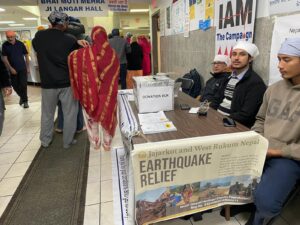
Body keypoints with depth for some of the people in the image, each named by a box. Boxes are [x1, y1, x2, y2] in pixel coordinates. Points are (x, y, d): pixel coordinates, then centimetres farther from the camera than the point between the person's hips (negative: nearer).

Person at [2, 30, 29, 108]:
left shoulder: (20, 44, -3)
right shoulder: (5, 45, -2)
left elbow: (26, 55, 4)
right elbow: (4, 58, -3)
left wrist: (27, 67, 2)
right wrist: (11, 68, -12)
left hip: (22, 68, -2)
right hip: (12, 69, 2)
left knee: (23, 85, -4)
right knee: (15, 85, 8)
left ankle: (25, 101, 6)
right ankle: (22, 96, 33)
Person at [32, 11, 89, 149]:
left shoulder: (38, 36, -1)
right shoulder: (69, 39, -10)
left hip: (47, 83, 3)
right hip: (67, 83, -2)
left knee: (47, 113, 17)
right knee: (70, 114, 10)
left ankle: (45, 140, 30)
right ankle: (68, 141, 19)